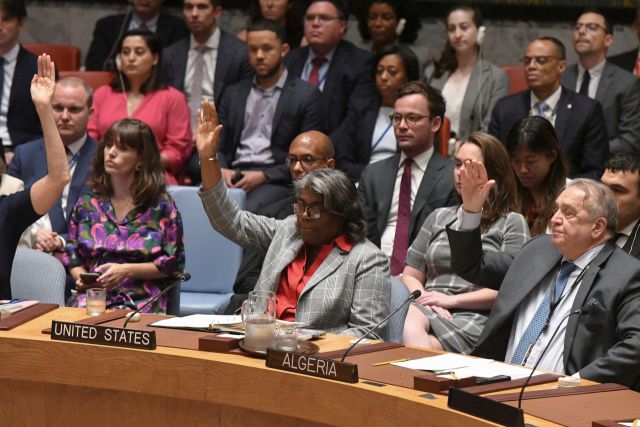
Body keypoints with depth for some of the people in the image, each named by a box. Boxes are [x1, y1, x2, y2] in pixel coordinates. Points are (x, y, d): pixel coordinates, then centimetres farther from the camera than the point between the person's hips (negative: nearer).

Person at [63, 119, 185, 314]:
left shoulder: (161, 204, 5)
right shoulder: (88, 201, 15)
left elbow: (173, 263, 3)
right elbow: (72, 254, 19)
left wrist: (126, 270, -8)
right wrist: (81, 277, -4)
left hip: (139, 299, -3)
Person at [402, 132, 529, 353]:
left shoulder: (512, 223, 10)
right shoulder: (439, 217, 26)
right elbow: (410, 276, 21)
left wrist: (451, 300, -9)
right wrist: (427, 301, -3)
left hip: (474, 317, -4)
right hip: (428, 310, 4)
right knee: (410, 322, -36)